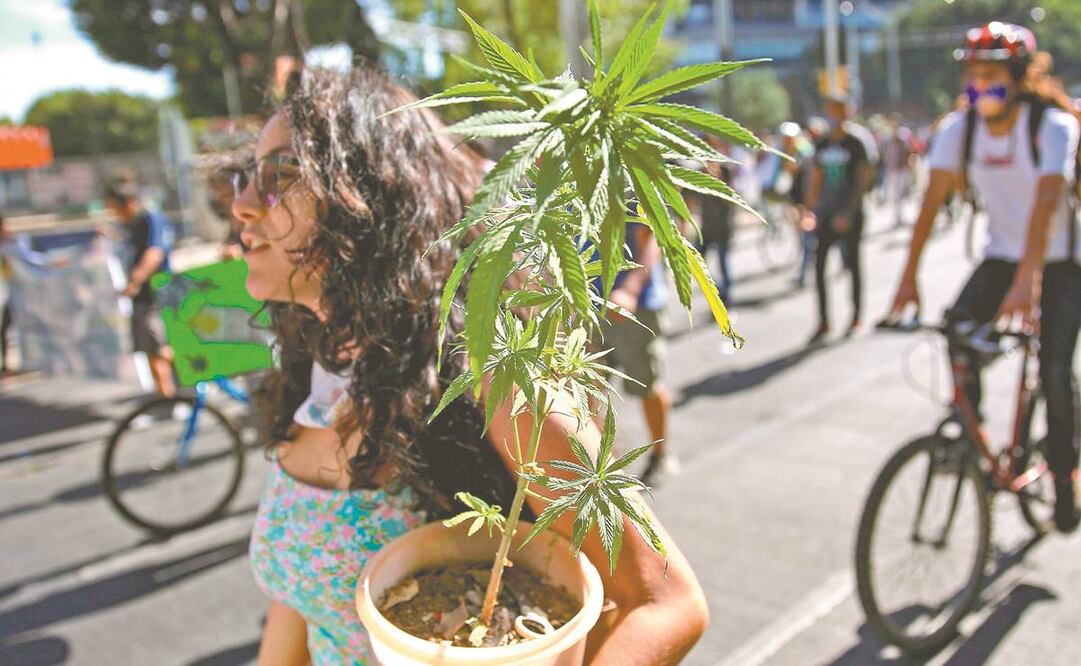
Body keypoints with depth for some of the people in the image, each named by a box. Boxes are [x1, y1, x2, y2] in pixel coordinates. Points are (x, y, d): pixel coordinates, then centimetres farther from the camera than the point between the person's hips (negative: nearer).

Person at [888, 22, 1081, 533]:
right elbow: (932, 201, -16)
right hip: (1000, 256, 3)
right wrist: (908, 278, -25)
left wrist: (1026, 282, -48)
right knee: (958, 324, -24)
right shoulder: (958, 129, -10)